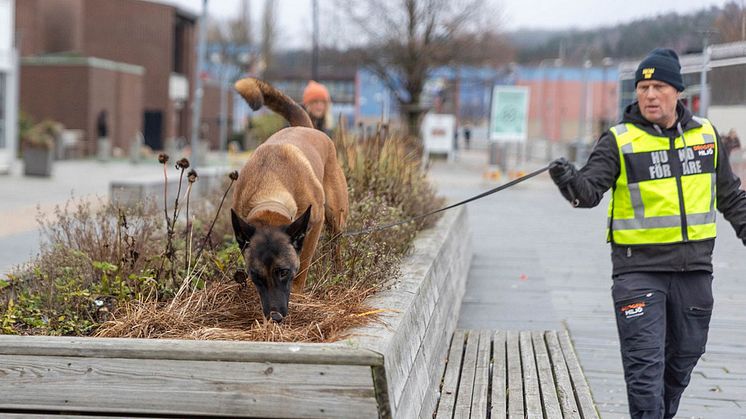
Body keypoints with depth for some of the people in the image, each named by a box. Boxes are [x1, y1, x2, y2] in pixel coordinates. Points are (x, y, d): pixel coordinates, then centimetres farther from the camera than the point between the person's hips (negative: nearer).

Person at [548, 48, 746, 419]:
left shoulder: (706, 134, 7)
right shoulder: (619, 141, -5)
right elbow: (591, 189, -18)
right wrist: (572, 183, -39)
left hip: (694, 269, 4)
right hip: (638, 268, -4)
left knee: (682, 359, 16)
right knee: (645, 364, -7)